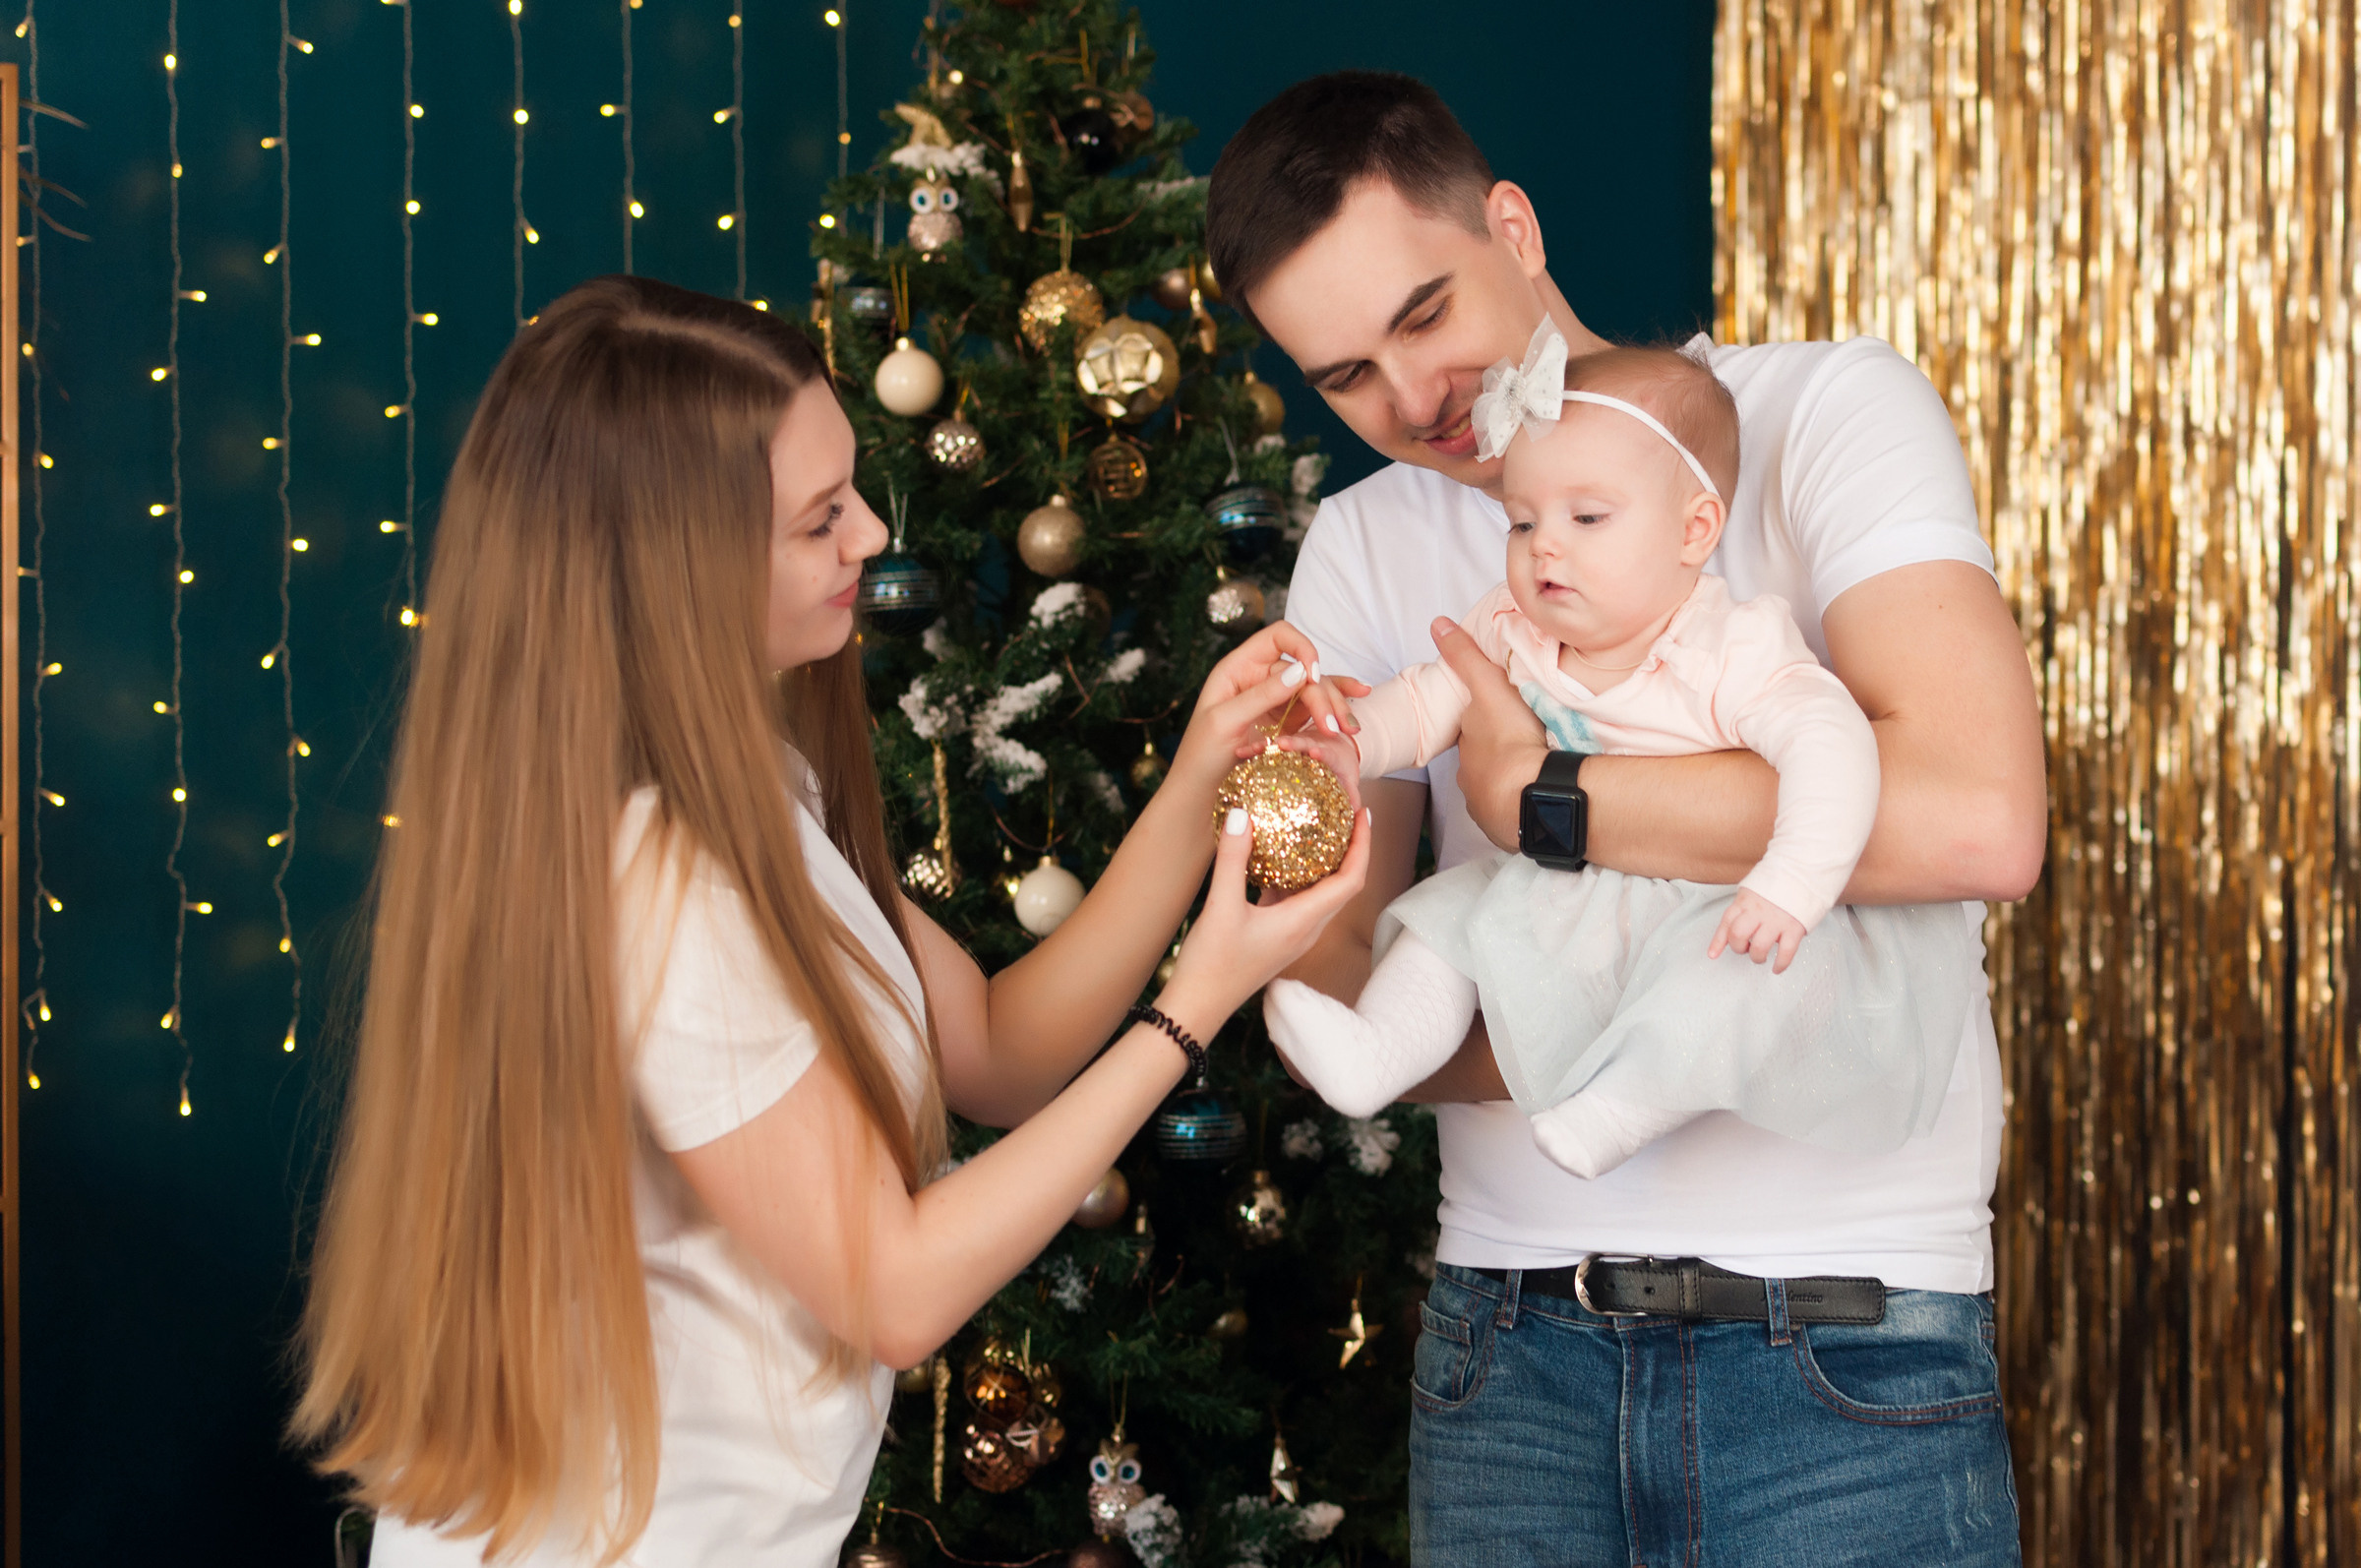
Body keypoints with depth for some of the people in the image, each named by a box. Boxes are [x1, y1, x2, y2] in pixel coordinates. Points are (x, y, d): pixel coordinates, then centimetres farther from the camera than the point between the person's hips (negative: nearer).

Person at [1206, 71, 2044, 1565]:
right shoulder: (1363, 550, 11)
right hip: (1514, 1349, 4)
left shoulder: (1828, 412, -5)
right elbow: (1327, 1000, 4)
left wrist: (1541, 801, -14)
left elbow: (1980, 817, -22)